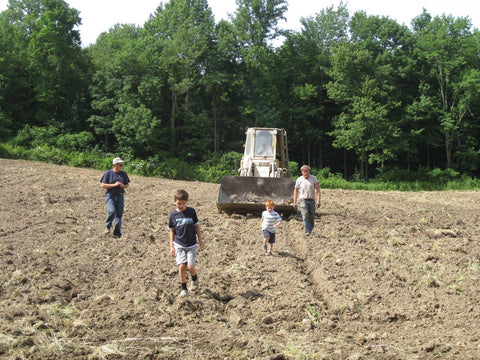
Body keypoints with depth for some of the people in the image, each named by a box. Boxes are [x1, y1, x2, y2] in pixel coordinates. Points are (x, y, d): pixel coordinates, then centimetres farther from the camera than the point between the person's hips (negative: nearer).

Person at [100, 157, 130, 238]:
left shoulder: (123, 174, 9)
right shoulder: (108, 173, -3)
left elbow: (127, 185, 16)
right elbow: (103, 185, -7)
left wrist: (123, 186, -7)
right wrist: (114, 185, -15)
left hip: (120, 196, 4)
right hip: (110, 196, -4)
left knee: (119, 214, 1)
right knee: (112, 211, -22)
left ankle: (117, 233, 10)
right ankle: (107, 227, 5)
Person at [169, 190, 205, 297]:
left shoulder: (191, 211, -2)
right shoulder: (173, 214, -1)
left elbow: (196, 226, 8)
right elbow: (172, 231, 7)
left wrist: (200, 239, 8)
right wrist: (171, 246, 5)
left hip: (191, 244, -1)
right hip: (179, 245, 1)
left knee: (190, 266, -9)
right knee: (181, 266, -9)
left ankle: (195, 279, 25)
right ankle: (184, 289, 7)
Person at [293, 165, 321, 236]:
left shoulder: (313, 178, 2)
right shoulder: (299, 179, 4)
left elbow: (318, 190, 0)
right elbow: (296, 191, 13)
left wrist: (318, 201, -9)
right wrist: (295, 202, 10)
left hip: (311, 200, 2)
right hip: (303, 199, -1)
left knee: (311, 217, 4)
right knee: (305, 215, -19)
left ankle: (310, 230, 21)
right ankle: (307, 231, -25)